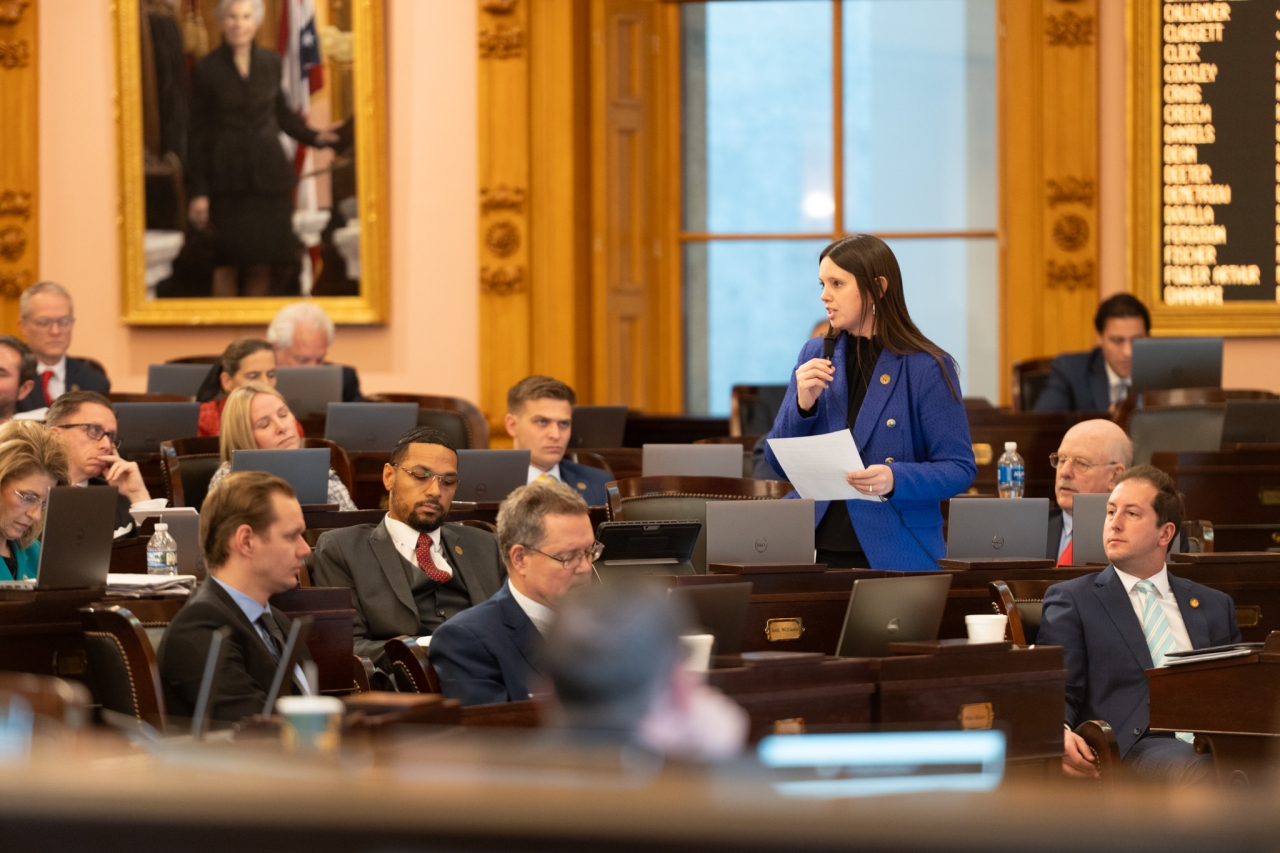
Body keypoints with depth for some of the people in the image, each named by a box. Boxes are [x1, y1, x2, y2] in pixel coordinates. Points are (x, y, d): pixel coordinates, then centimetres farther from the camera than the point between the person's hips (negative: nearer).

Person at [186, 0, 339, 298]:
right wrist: (198, 191, -5)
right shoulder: (207, 69, -2)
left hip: (268, 173, 3)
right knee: (227, 263, -5)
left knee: (261, 265, 3)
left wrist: (312, 136, 3)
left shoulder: (270, 62, 7)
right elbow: (198, 134, -1)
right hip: (228, 180, -3)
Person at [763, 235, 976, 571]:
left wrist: (896, 480, -23)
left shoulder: (926, 368, -6)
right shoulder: (815, 356, 8)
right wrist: (802, 405, -9)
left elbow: (959, 469, -6)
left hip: (894, 556, -4)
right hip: (816, 552, 4)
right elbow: (779, 463, 9)